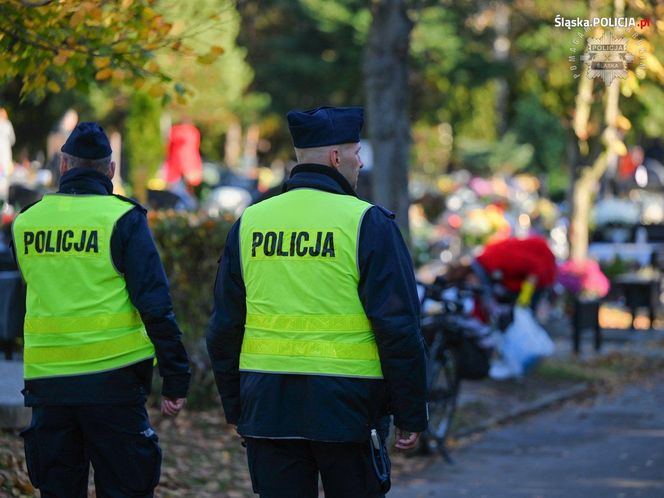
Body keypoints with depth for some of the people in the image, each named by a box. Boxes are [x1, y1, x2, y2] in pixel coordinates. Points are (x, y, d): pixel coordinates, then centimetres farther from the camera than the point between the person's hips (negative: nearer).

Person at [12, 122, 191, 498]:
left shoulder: (26, 223, 6)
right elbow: (155, 305, -11)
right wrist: (176, 379, -6)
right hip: (112, 378, -4)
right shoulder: (123, 219, -7)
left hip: (46, 379, 4)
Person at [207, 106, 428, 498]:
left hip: (268, 407, 4)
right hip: (346, 406, -4)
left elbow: (225, 327, 11)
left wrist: (235, 407, 20)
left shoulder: (249, 223, 7)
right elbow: (399, 328, -10)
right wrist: (411, 416, -4)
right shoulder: (367, 224, -7)